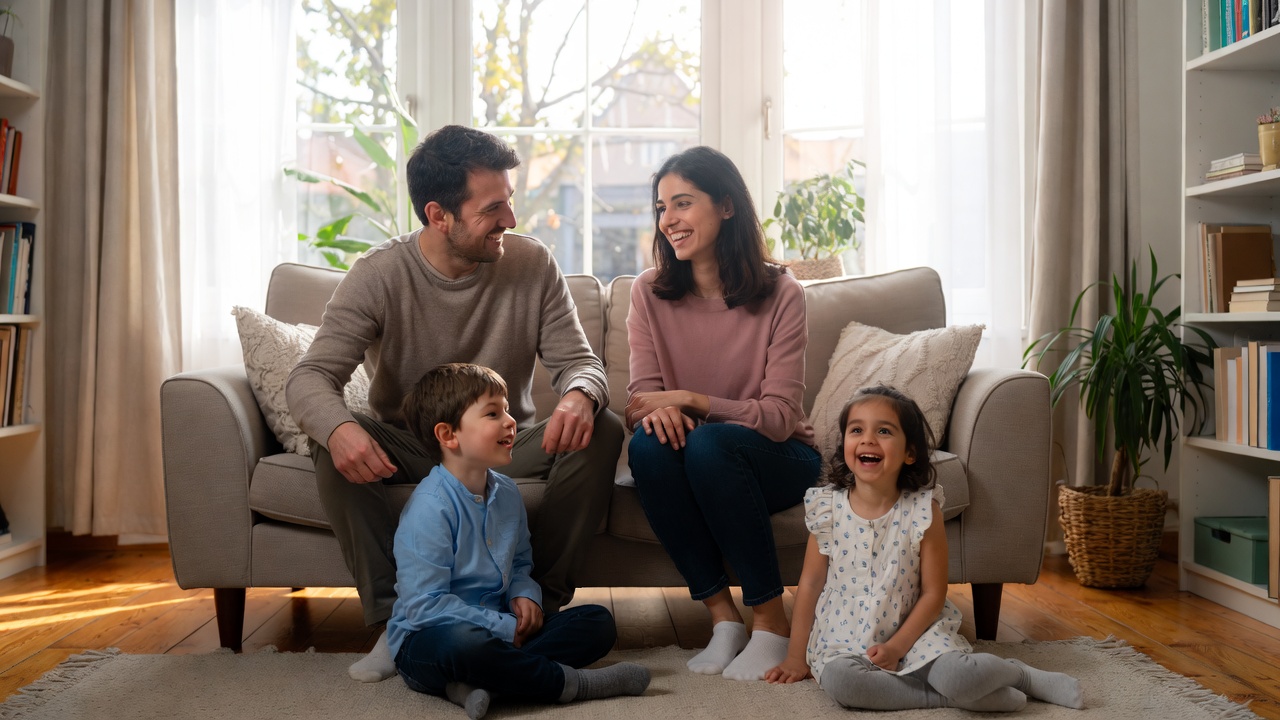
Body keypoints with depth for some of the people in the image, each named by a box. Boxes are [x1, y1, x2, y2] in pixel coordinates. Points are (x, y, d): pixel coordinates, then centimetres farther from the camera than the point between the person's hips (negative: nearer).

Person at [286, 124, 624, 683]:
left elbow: (578, 360, -8)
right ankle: (395, 618, -22)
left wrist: (579, 395, -36)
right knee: (335, 443, -31)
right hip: (407, 448, -1)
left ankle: (541, 603, -13)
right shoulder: (379, 275, -13)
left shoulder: (532, 264, -7)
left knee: (601, 431, -25)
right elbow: (311, 376, -21)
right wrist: (338, 427, -47)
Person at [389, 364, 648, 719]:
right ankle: (569, 682, -20)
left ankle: (474, 680, -21)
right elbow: (424, 606, -22)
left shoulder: (506, 493, 7)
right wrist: (504, 629, -20)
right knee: (463, 643, -43)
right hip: (425, 639, -8)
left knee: (598, 622, -4)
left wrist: (524, 594, 0)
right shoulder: (430, 507, -19)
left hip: (499, 630, 8)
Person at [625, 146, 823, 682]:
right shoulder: (650, 292, -1)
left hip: (778, 461, -2)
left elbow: (779, 416, -15)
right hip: (692, 466, 3)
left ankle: (771, 622, -20)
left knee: (708, 443, -35)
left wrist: (690, 400, -24)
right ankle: (722, 614, -19)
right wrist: (657, 411, -29)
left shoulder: (780, 295, -11)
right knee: (650, 444, -31)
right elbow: (641, 397, -4)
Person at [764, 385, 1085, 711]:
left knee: (956, 676, -30)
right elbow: (811, 583, 3)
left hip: (913, 630, -2)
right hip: (844, 636, 2)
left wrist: (897, 646, -16)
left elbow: (933, 592, -5)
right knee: (838, 679, -30)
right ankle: (950, 696, -16)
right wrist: (797, 656, 4)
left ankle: (1024, 674, 3)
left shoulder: (923, 510, -8)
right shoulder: (826, 508, -4)